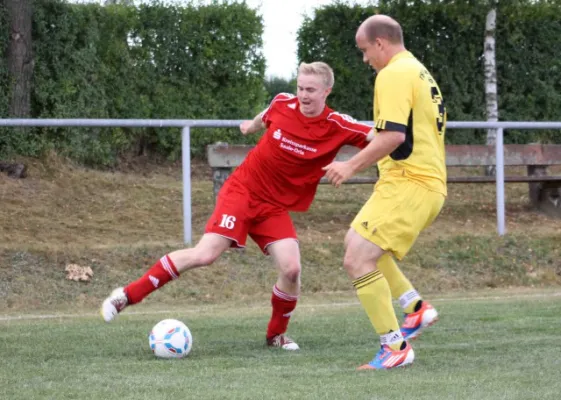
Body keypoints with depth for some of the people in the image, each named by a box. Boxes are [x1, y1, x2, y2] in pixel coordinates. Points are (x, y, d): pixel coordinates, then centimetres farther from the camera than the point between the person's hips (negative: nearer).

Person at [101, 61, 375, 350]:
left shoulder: (337, 126, -13)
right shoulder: (283, 103, -8)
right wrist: (252, 125, 35)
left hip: (277, 207, 1)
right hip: (242, 190, -1)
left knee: (291, 268, -17)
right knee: (205, 254, -16)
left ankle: (276, 334, 10)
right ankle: (128, 295, -8)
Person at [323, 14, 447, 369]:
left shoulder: (393, 74, -12)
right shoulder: (421, 73, 19)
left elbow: (393, 134, -23)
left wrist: (352, 166, -15)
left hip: (408, 183, -11)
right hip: (430, 181, 11)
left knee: (358, 259, -14)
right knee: (356, 240, 26)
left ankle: (396, 348, -13)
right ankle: (416, 307, 17)